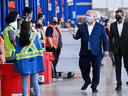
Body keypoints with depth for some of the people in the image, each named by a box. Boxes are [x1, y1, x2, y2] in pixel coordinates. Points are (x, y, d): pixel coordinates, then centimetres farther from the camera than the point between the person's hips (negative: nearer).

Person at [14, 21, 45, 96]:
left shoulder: (18, 37, -3)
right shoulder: (35, 35, -1)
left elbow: (17, 51, 0)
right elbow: (40, 49, 0)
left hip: (23, 62, 0)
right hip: (33, 62, 0)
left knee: (24, 83, 3)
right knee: (35, 82, 5)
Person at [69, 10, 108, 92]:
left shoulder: (100, 27, 4)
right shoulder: (82, 27, 10)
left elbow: (104, 39, 5)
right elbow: (78, 37, 10)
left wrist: (106, 50, 0)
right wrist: (74, 34, -13)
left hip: (96, 53, -2)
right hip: (85, 53, 2)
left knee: (96, 70, -2)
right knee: (83, 68, 4)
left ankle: (94, 86, 12)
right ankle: (87, 81, 31)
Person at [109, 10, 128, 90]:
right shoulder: (113, 25, 7)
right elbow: (110, 38, 8)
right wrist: (110, 50, 3)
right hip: (116, 49, 2)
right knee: (118, 66, 3)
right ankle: (119, 83, 6)